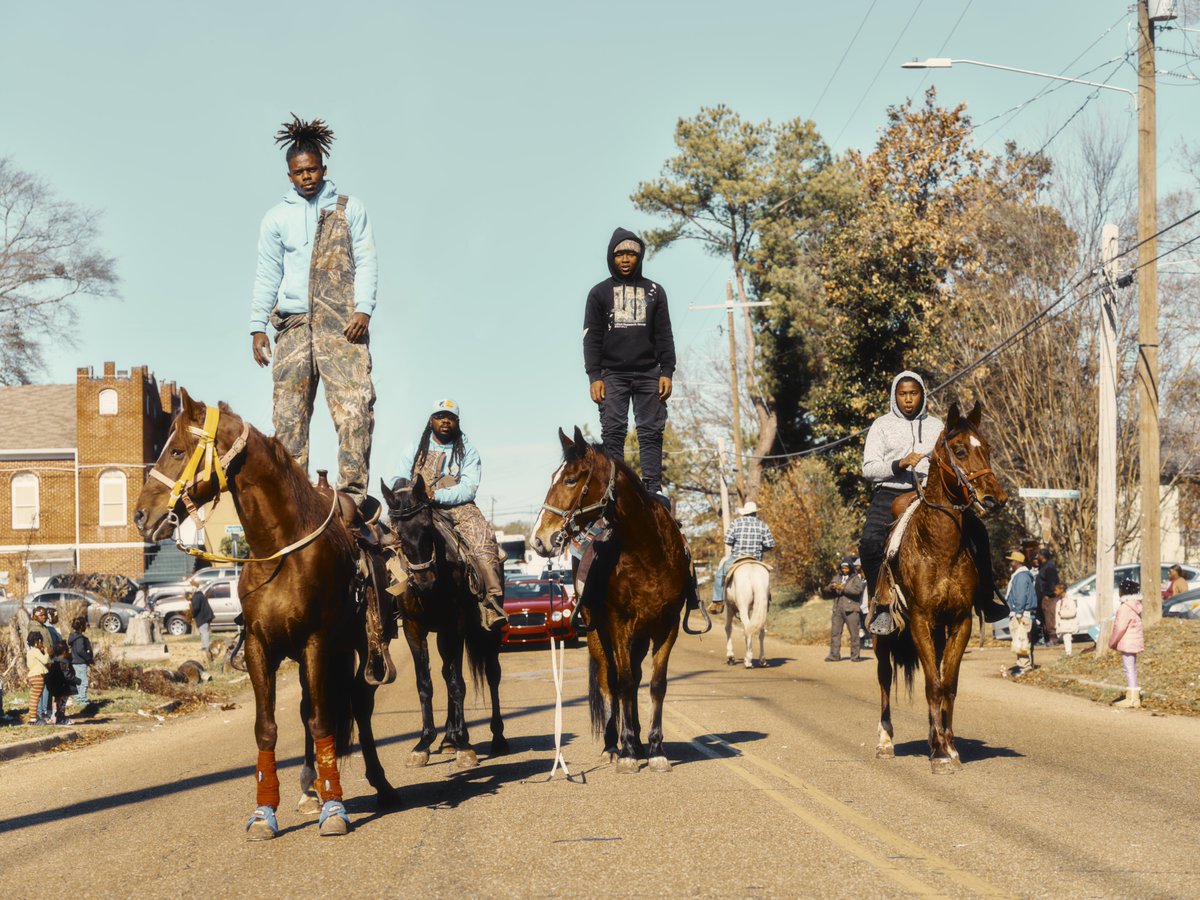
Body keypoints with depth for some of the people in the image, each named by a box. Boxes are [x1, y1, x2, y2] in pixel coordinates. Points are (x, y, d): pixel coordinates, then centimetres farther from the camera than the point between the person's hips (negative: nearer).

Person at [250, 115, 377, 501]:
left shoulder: (349, 209, 10)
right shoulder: (276, 218, 15)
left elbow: (366, 262, 4)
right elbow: (266, 275, 14)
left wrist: (363, 310, -10)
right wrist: (257, 326, 5)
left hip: (342, 322, -2)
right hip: (294, 322, 2)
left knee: (353, 404, -13)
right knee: (288, 412, -2)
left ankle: (353, 490, -15)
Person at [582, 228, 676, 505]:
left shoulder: (654, 292, 12)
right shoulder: (600, 293, 8)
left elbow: (664, 336, 10)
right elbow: (592, 338, 4)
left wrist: (667, 372, -1)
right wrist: (594, 376, -7)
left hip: (648, 373, 1)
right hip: (613, 374, -1)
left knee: (651, 431, -3)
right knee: (613, 432, -6)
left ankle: (653, 487, -5)